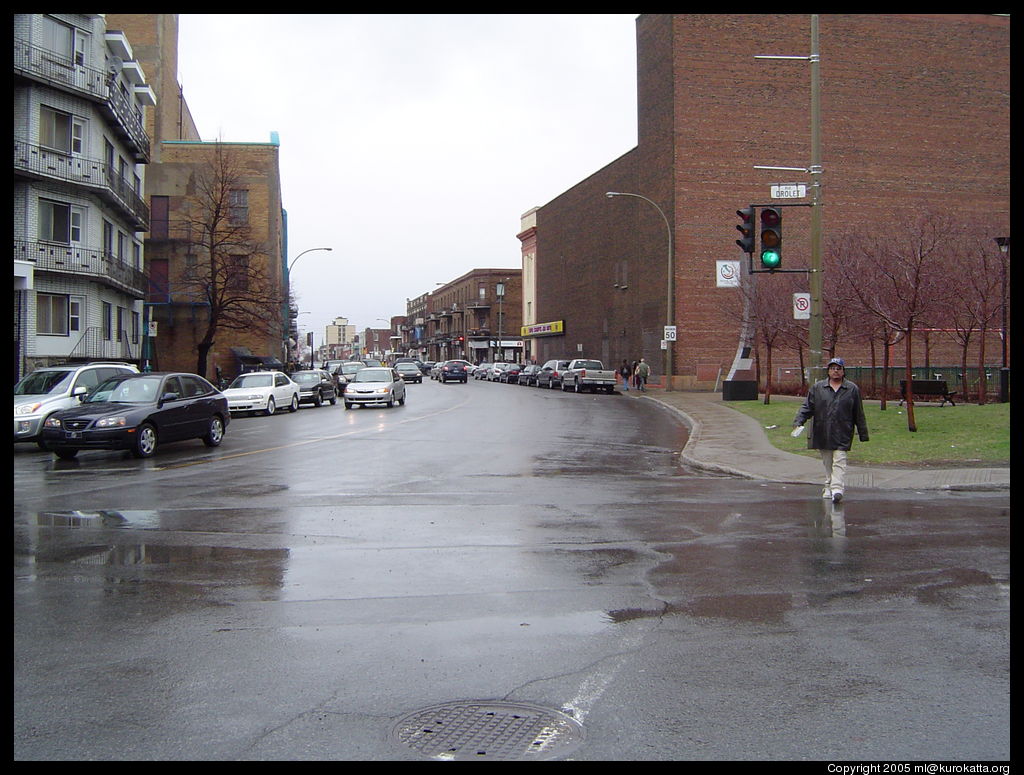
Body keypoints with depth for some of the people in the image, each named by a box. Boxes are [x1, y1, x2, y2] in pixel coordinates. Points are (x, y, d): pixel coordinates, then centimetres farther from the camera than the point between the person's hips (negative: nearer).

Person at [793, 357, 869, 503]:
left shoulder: (852, 389, 6)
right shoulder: (818, 387, 7)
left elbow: (859, 414, 9)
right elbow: (807, 407, 6)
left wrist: (863, 434, 10)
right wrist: (798, 422, -9)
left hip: (842, 435, -2)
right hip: (822, 433, 2)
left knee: (839, 461, -10)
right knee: (827, 462, 10)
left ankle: (837, 489, -18)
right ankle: (828, 487, 21)